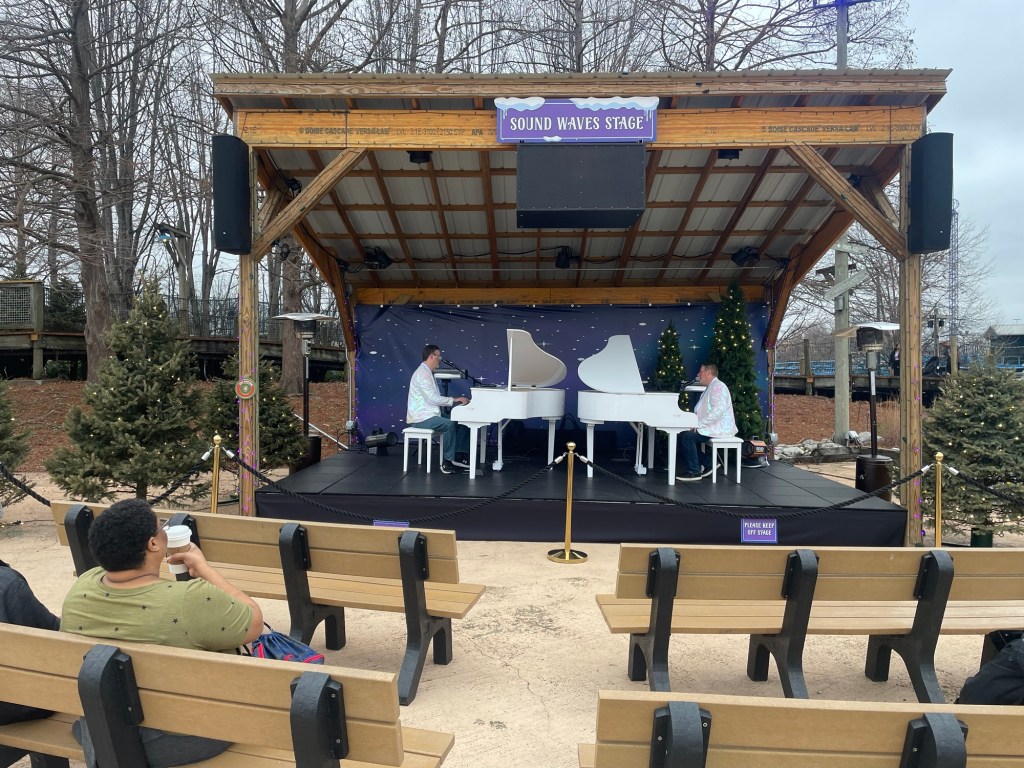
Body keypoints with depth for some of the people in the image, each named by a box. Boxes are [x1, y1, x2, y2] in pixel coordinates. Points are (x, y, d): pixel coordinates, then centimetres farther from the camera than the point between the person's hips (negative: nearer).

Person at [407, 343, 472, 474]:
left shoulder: (429, 373, 19)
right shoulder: (422, 374, -15)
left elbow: (436, 398, 19)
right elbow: (432, 398, -23)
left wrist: (456, 400, 7)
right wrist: (454, 400, -16)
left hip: (430, 414, 10)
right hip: (421, 418, -10)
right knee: (449, 424, -31)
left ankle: (459, 455, -6)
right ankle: (447, 460, -20)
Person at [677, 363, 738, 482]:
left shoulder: (718, 387, -13)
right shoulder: (710, 388, 21)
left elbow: (718, 411, -26)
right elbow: (704, 412, 19)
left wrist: (699, 424, -25)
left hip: (719, 429, -11)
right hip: (711, 427, 11)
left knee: (686, 436, -21)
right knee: (684, 435, 5)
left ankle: (694, 472, -12)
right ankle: (707, 464, 5)